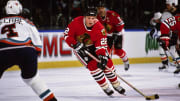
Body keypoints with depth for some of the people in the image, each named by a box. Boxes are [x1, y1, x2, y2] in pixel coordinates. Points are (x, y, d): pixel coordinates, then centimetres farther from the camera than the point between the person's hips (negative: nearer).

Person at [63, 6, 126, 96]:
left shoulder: (99, 28, -25)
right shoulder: (76, 22, -26)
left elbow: (101, 45, -27)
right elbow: (67, 35, -16)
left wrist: (102, 57, -40)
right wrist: (75, 44, -28)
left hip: (93, 46, 2)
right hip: (79, 47, -2)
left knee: (107, 63, -2)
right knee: (93, 65, -17)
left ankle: (116, 84, 20)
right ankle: (105, 87, -2)